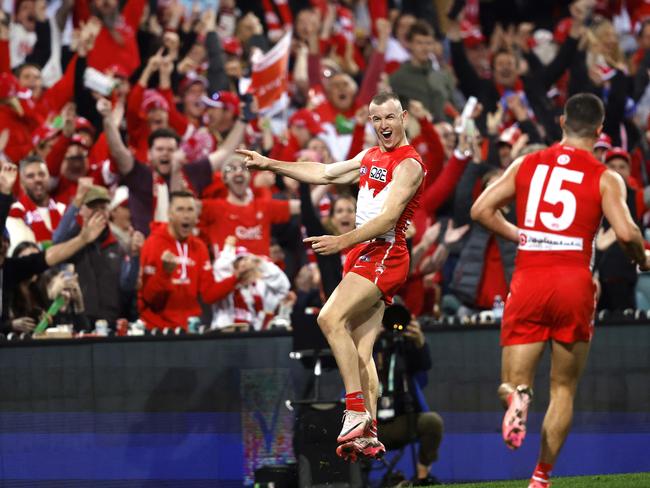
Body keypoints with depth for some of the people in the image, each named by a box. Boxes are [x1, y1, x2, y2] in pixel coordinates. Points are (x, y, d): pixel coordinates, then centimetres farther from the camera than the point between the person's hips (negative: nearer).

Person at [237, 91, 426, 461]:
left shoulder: (409, 164, -8)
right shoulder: (370, 158, 20)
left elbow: (387, 219, -17)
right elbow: (324, 174, 28)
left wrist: (343, 242, -23)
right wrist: (271, 164, 25)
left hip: (385, 255, -9)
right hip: (364, 254, 9)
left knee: (331, 317, -25)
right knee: (361, 353, 3)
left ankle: (357, 409, -25)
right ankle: (369, 436, 2)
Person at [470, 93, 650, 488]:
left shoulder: (526, 165, 9)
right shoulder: (605, 179, 0)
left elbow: (482, 210, 7)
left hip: (528, 280, 1)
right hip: (573, 281, -1)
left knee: (512, 380, 9)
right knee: (564, 388, 13)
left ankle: (518, 395, -29)